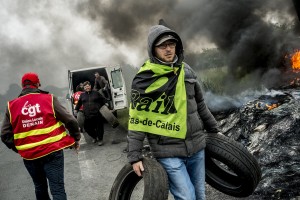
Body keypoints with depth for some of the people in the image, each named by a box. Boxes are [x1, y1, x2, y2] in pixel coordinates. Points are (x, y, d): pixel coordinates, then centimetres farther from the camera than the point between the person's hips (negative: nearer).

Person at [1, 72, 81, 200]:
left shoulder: (12, 106, 3)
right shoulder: (49, 99, -3)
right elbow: (70, 121, -6)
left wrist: (20, 149, 16)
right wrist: (76, 138, 10)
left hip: (29, 155, 3)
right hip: (52, 151, -3)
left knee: (40, 187, 22)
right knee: (57, 188, 0)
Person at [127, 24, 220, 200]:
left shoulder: (186, 70, 6)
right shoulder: (145, 79, -9)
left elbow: (200, 105, 17)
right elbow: (137, 120, -8)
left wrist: (214, 130, 22)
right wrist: (135, 156, -9)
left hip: (196, 146, 5)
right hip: (168, 152, -5)